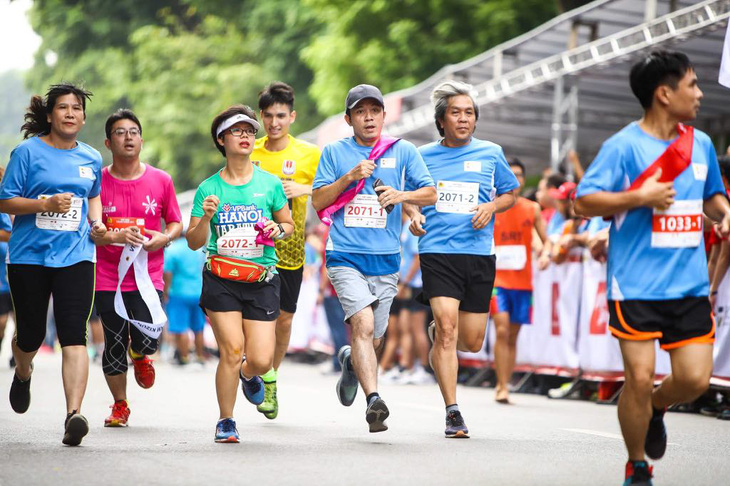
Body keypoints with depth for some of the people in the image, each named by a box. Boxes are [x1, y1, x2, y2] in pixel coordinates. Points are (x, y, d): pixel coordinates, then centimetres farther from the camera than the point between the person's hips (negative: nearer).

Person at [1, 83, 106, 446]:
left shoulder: (91, 158, 10)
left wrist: (96, 222, 9)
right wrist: (46, 204, -19)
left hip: (75, 256, 2)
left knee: (73, 337, -13)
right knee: (30, 336, 10)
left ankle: (73, 414, -20)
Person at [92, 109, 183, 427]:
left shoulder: (161, 180, 3)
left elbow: (176, 223, 12)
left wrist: (164, 237, -10)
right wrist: (114, 236, -16)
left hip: (148, 277, 0)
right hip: (107, 278, 0)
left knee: (146, 340, -14)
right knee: (114, 344, 2)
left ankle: (140, 356, 26)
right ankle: (120, 406, 24)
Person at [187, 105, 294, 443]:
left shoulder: (270, 183, 5)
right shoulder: (208, 188, 2)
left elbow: (289, 224, 16)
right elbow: (194, 243, 4)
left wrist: (278, 230, -6)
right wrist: (206, 218, -15)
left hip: (262, 280, 1)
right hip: (220, 279, -1)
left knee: (261, 360, -5)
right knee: (232, 351, -12)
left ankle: (248, 375, 34)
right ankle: (225, 422, 9)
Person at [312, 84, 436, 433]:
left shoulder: (403, 151, 9)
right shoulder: (334, 152, 7)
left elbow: (430, 194, 4)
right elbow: (318, 201, 2)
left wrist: (401, 195, -16)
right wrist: (350, 177, -11)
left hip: (386, 260, 2)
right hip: (345, 258, -2)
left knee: (374, 341, 10)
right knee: (362, 325, -23)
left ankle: (350, 361, 44)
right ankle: (374, 400, -27)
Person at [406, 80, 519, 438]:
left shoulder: (491, 153, 8)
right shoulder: (423, 156, 6)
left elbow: (510, 193, 18)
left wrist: (491, 207, -3)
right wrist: (413, 215, -2)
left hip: (479, 253, 2)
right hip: (437, 251, -2)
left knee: (471, 342, 5)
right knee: (447, 325, -17)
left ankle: (437, 334, 42)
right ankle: (453, 413, -10)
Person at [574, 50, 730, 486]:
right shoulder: (624, 146, -7)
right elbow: (585, 201, -10)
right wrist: (640, 197, -20)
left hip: (690, 284, 5)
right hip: (636, 285, -5)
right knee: (640, 377, -6)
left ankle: (656, 409, 34)